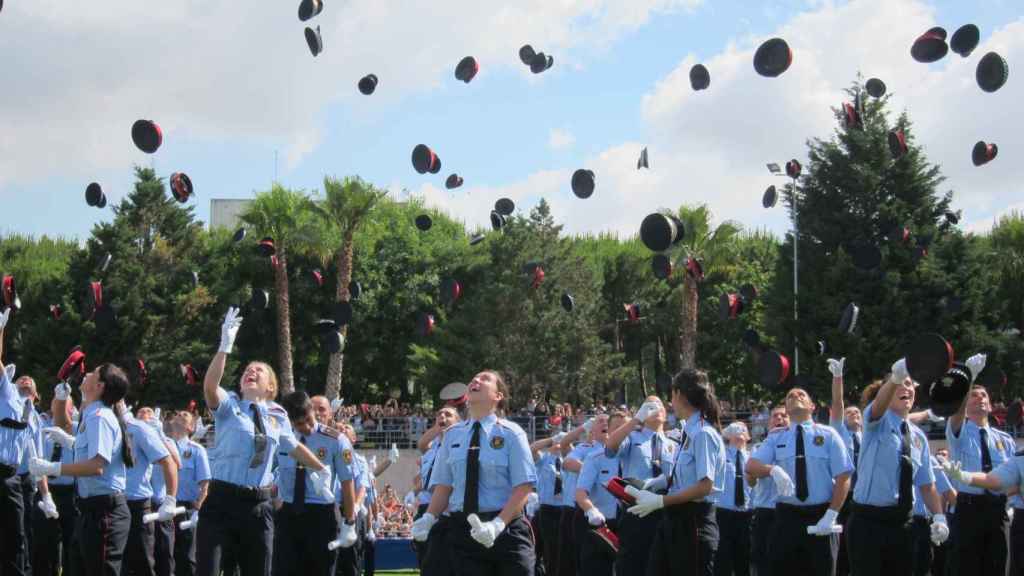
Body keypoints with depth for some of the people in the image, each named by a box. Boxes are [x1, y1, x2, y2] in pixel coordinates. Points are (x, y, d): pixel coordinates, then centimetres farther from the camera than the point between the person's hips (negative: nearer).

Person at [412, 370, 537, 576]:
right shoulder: (453, 435, 9)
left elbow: (523, 488, -9)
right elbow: (443, 485, 10)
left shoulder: (510, 433, -4)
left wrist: (498, 524, -22)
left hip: (505, 528, -3)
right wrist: (429, 517, -8)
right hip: (462, 528, 3)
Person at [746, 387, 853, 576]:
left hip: (820, 517, -2)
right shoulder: (777, 439, 9)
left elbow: (843, 477, -2)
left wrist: (831, 515, -12)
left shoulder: (828, 435, 3)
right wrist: (773, 469, -25)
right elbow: (751, 465, -3)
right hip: (787, 517, 2)